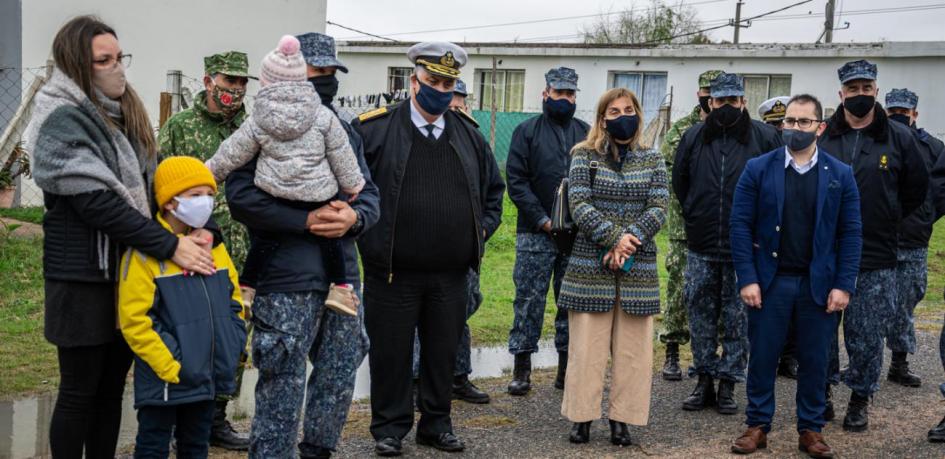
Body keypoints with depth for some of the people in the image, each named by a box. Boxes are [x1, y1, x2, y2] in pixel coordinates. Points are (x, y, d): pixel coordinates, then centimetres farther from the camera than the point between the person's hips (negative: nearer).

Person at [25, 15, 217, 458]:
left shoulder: (126, 116, 13)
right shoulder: (63, 122, -13)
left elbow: (149, 188, 12)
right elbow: (97, 202, -21)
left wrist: (196, 226, -6)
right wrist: (170, 245, -21)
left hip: (128, 271, 7)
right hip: (83, 277, -7)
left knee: (112, 386, 14)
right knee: (80, 390, 4)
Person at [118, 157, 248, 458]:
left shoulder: (214, 246, 8)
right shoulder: (145, 252, -14)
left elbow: (233, 301, 16)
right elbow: (134, 320, -18)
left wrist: (232, 349, 6)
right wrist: (170, 365, -19)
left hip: (207, 377, 6)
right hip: (164, 381, -6)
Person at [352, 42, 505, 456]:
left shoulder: (469, 135, 9)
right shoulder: (375, 129, -4)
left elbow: (493, 189, 21)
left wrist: (483, 228, 10)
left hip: (450, 274, 4)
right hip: (392, 271, -3)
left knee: (443, 352, 13)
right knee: (391, 353, 6)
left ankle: (436, 424, 28)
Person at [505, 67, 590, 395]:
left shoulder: (586, 134, 11)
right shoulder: (527, 131, 3)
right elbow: (516, 180, -4)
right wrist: (542, 219, -11)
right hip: (535, 233, -3)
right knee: (529, 300, -1)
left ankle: (567, 367, 18)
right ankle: (522, 367, 6)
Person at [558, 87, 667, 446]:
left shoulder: (652, 160, 10)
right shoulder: (585, 156, 4)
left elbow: (658, 208, -1)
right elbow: (579, 204, -7)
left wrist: (629, 240, -15)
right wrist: (613, 238, -17)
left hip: (638, 267, 2)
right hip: (590, 265, -2)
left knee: (632, 348, 3)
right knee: (587, 346, 0)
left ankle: (621, 419, 13)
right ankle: (582, 416, 10)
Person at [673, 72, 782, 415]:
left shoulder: (764, 137, -2)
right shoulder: (694, 137, 6)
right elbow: (679, 181, 18)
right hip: (701, 246, 3)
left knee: (737, 318, 4)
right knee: (701, 315, 8)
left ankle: (728, 383, 14)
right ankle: (704, 380, 19)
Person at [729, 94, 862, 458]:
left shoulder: (840, 175, 3)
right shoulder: (758, 169, 0)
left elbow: (851, 233, 2)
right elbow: (741, 225, -2)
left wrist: (844, 285, -6)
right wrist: (747, 278, -9)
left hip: (820, 284, 1)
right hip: (769, 281, 0)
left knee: (814, 361, 8)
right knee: (762, 357, 7)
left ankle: (811, 430, 21)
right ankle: (757, 426, 19)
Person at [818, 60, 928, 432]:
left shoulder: (899, 138, 2)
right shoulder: (821, 137, 1)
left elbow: (917, 188, 13)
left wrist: (885, 221, 12)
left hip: (876, 259, 0)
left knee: (867, 333, 6)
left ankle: (860, 398, 22)